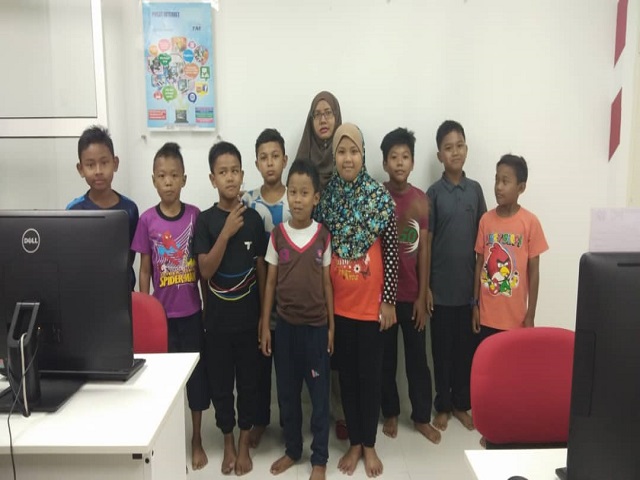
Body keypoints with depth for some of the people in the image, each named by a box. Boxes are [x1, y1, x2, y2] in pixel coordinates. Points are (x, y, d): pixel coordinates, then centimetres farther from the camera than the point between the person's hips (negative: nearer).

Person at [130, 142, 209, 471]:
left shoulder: (195, 215, -5)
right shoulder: (147, 220, -5)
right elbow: (144, 270, 0)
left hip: (192, 311, 0)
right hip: (161, 313, 0)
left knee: (196, 373, 10)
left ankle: (197, 440, 29)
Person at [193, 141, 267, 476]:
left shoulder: (253, 218, -3)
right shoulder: (205, 220, -6)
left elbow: (261, 268, 2)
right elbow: (205, 270, -13)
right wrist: (226, 232, -23)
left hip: (248, 317, 1)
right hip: (217, 319, -1)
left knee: (248, 382, 12)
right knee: (220, 384, 11)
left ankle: (244, 445, 30)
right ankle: (228, 445, 31)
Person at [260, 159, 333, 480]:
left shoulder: (323, 237, -3)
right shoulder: (277, 236, -2)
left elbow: (327, 283, 1)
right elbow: (270, 283, 2)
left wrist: (331, 326, 1)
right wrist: (265, 326, 0)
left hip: (316, 326, -1)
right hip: (285, 325, 1)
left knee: (319, 394, 8)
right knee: (287, 393, 14)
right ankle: (292, 450, 32)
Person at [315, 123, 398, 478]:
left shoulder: (380, 196, -7)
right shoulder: (325, 196, -1)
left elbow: (391, 252, -5)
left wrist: (389, 300, -7)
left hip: (372, 303, -2)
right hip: (338, 304, 2)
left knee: (370, 374, 9)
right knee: (347, 374, 13)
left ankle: (369, 444, 27)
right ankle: (354, 442, 29)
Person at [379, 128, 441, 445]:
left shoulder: (421, 199, 0)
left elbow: (424, 250, 0)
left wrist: (422, 296, -2)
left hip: (412, 294, 1)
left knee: (417, 358, 11)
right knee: (385, 358, 11)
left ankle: (422, 417, 27)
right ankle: (390, 413, 28)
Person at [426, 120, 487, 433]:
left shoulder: (475, 189, 4)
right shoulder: (434, 193, -4)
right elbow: (426, 242, -4)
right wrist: (425, 286, -7)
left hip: (469, 284, 3)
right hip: (442, 285, -3)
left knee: (466, 346, 11)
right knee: (442, 347, 8)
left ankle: (461, 403, 27)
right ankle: (442, 406, 23)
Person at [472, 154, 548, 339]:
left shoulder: (530, 222, -8)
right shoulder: (486, 220, 0)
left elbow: (533, 271, -5)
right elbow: (480, 264, 5)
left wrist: (530, 315, -4)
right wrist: (475, 304, 4)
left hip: (515, 317, -2)